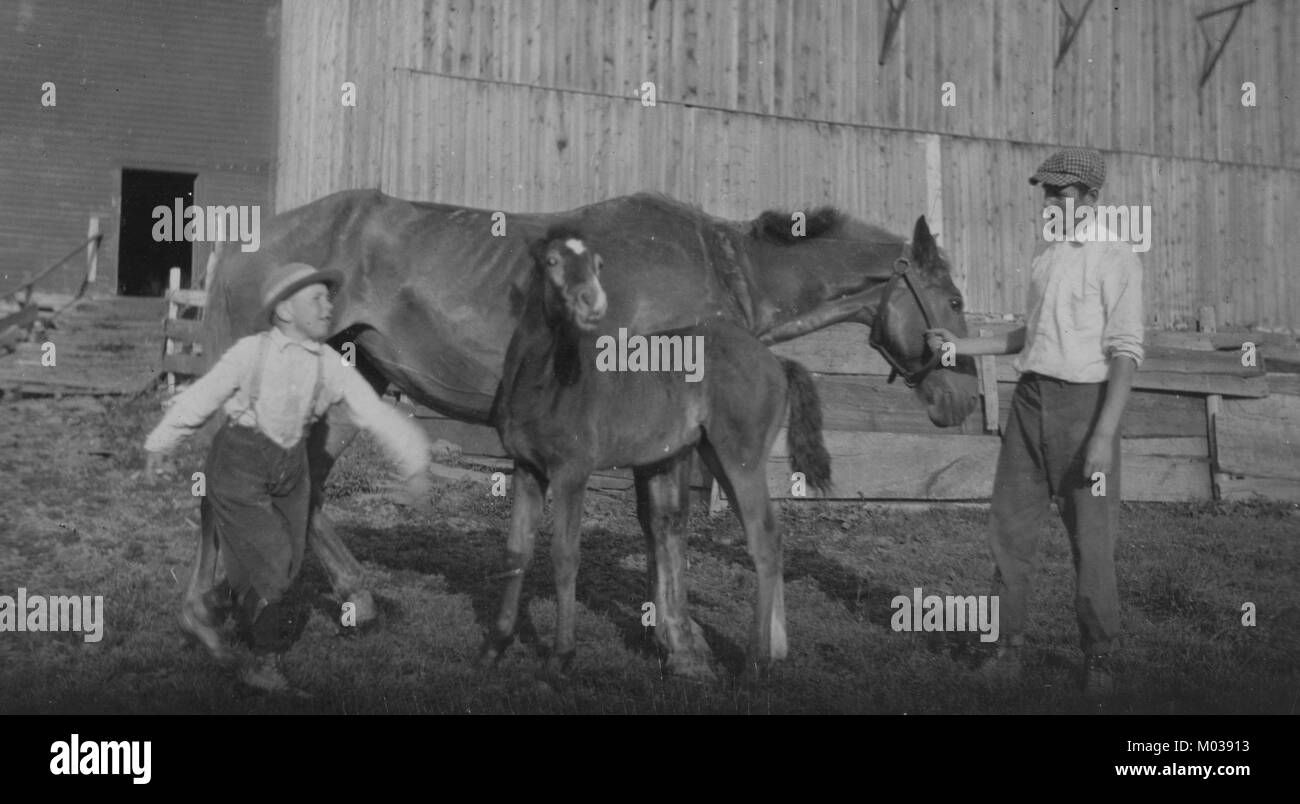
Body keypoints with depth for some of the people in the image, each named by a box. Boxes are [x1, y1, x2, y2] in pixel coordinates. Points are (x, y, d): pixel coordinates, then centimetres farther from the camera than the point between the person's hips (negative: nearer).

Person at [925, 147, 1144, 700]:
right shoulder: (1047, 256, 13)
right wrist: (960, 346, 19)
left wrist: (1104, 436, -22)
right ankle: (1009, 646, 17)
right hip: (1031, 400, 7)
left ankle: (1099, 658, 15)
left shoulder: (1116, 260, -9)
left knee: (1090, 538, 0)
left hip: (1084, 402, -7)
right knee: (1010, 528, 6)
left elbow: (1125, 353, -15)